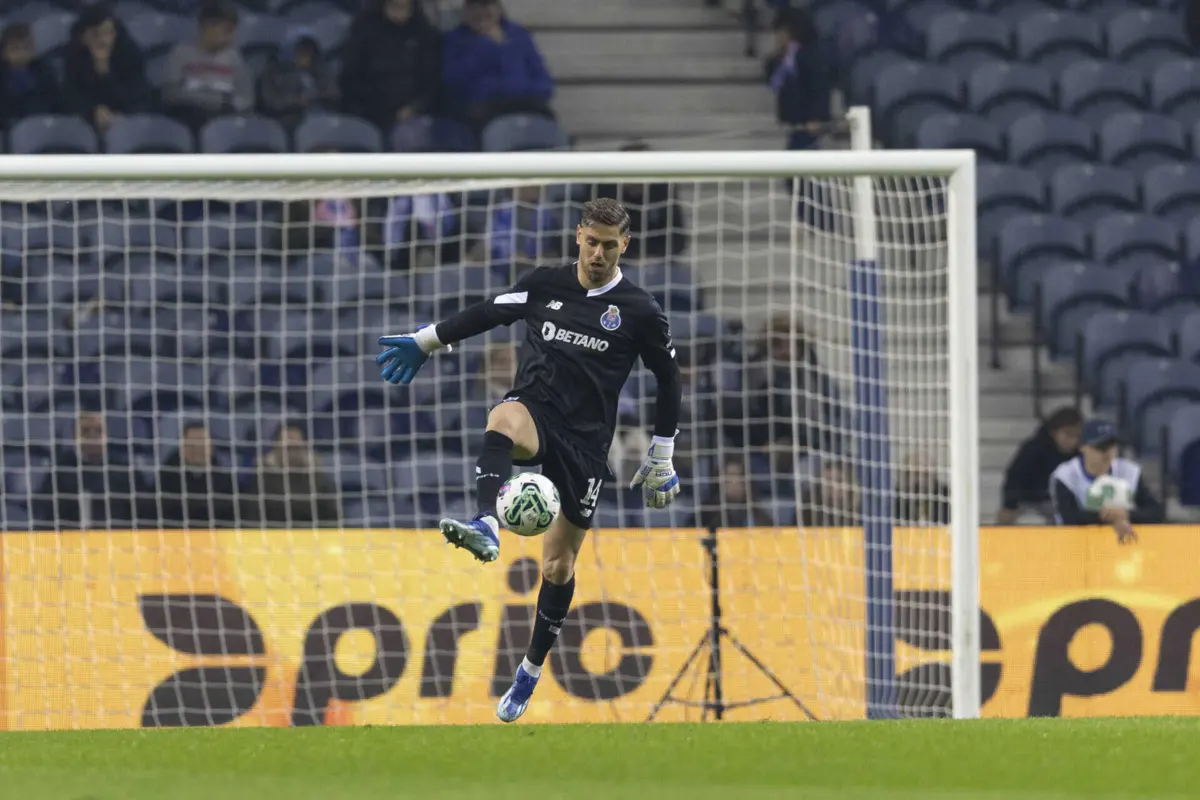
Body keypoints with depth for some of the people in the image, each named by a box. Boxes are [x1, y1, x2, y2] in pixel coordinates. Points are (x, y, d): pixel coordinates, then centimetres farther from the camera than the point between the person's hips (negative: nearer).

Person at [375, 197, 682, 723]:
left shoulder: (639, 311, -2)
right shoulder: (544, 285, 3)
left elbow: (667, 380, 8)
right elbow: (488, 314, 18)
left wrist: (661, 458, 9)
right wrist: (424, 342, 23)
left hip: (586, 441, 0)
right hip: (535, 410, 0)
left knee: (559, 565, 6)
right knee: (504, 419, -40)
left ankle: (531, 670, 25)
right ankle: (486, 528, -63)